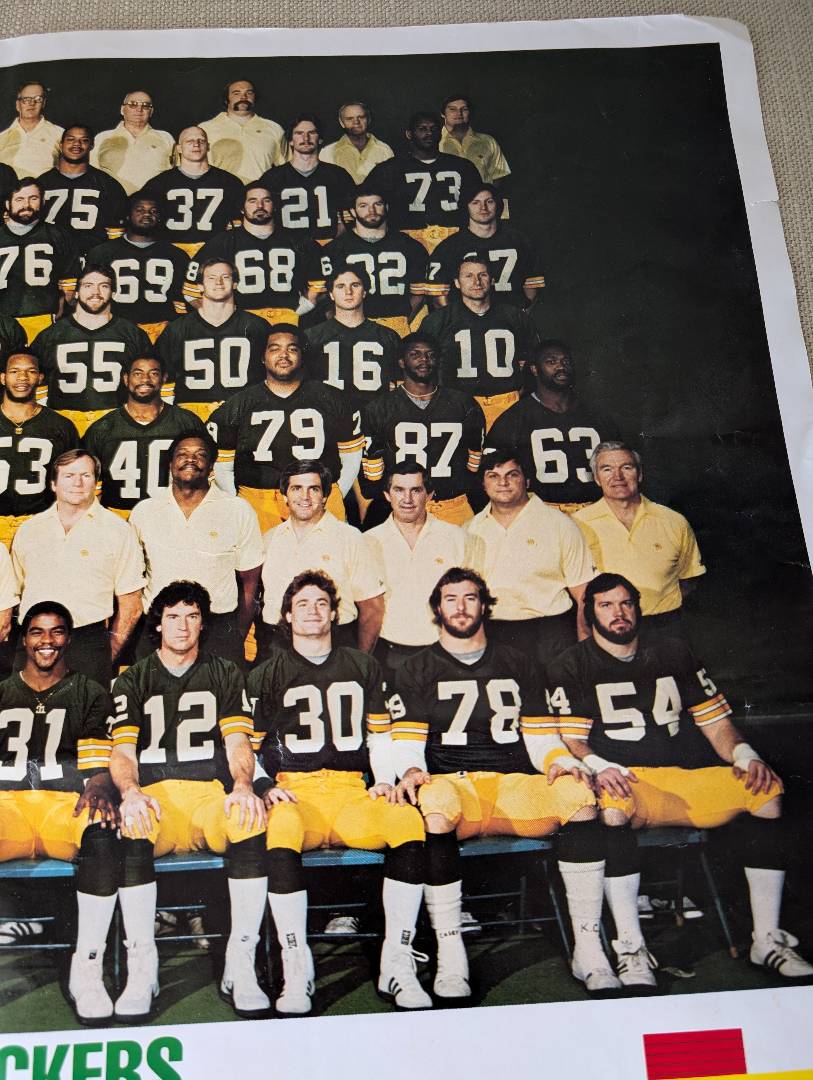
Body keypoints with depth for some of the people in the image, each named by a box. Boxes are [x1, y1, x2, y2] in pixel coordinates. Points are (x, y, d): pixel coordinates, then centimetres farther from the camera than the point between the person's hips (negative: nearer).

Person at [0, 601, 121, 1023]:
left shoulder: (90, 695, 14)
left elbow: (99, 765, 5)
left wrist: (98, 789, -20)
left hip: (66, 805, -1)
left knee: (102, 834, -37)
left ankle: (87, 971, -27)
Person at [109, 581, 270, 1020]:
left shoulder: (225, 674, 19)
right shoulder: (133, 680, 18)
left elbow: (238, 742, 7)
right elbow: (122, 750, 5)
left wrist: (242, 786, -16)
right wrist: (129, 791, -19)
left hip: (212, 794, 0)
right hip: (154, 797, 0)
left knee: (252, 820, -34)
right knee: (129, 826, -36)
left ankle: (241, 967, -26)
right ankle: (141, 968, -25)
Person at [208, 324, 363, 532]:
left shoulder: (329, 399, 12)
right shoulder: (238, 406, 11)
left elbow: (352, 454, 17)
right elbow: (221, 466, 14)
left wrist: (336, 498, 10)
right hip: (258, 506, 0)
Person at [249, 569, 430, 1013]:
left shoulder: (362, 667, 22)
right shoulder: (267, 675, 17)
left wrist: (384, 781, 4)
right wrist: (266, 787, -5)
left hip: (353, 791, 2)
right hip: (295, 792, -1)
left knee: (408, 820, -31)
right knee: (281, 828, -38)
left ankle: (397, 965, -23)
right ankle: (296, 971, -28)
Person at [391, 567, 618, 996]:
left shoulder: (515, 665, 23)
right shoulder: (417, 669, 17)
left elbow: (538, 734, 18)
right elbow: (406, 739, 7)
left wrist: (561, 762, -3)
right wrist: (410, 770, -15)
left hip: (516, 785, 2)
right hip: (451, 781, -2)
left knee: (578, 793, -30)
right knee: (436, 804, -39)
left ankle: (588, 949, -23)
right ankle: (450, 956, -30)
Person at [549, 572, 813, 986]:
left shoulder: (674, 653, 20)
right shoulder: (571, 667, 10)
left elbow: (715, 720, 17)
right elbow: (570, 739, 0)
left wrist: (743, 754, -3)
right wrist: (597, 766, -21)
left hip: (691, 776, 4)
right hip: (622, 781, -3)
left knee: (767, 792, -21)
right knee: (612, 806, -38)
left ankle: (767, 939, -14)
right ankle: (631, 947, -29)